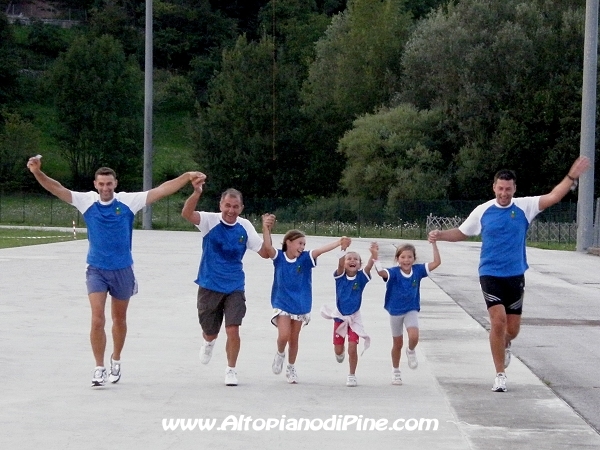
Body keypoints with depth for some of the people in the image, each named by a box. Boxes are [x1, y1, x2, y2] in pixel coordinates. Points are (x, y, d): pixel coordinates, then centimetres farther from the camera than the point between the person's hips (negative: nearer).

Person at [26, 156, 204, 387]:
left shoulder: (128, 201, -7)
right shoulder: (87, 201, -5)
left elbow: (160, 191, -9)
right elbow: (57, 189, -11)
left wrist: (187, 177, -18)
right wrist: (37, 172, -27)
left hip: (123, 270, 1)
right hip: (96, 270, -1)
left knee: (119, 319, 16)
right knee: (97, 320, -12)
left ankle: (116, 360, 37)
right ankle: (99, 368, -2)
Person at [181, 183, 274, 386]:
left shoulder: (245, 226, -2)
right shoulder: (211, 221, -10)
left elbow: (264, 252, 0)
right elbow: (186, 213, -29)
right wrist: (197, 193, -46)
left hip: (234, 287, 1)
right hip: (209, 286, -1)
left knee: (233, 330, -11)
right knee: (210, 332, 12)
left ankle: (231, 370, 7)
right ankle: (208, 342, 50)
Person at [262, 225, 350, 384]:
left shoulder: (305, 258, -5)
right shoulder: (279, 257, -6)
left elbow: (320, 250, -20)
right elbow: (268, 246, -23)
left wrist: (339, 242, -35)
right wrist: (266, 228, -36)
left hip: (300, 305, 2)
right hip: (282, 304, -2)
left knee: (294, 339, 10)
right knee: (284, 335, -17)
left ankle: (291, 368, 28)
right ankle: (280, 354, 15)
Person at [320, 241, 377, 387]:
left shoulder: (361, 277, -9)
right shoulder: (340, 276, -9)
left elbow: (369, 267, -28)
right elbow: (340, 264, -29)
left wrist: (373, 254, -47)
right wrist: (343, 249, -46)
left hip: (354, 317, -1)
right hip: (340, 316, 1)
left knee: (352, 348, -8)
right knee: (338, 349, 11)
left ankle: (352, 375, 9)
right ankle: (340, 353, 48)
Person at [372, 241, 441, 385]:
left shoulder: (418, 271, -11)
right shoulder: (394, 273, -19)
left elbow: (437, 262, -13)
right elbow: (381, 272, -40)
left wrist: (434, 243, -20)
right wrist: (375, 257, -56)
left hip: (411, 310, 1)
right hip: (395, 311, -1)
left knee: (414, 337, -25)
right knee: (397, 344, 12)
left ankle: (411, 351, 10)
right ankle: (395, 371, 33)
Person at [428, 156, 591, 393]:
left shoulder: (524, 207, -2)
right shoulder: (483, 211, -1)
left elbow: (553, 197, -11)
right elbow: (461, 233, 11)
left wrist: (572, 177, -22)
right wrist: (441, 235, -7)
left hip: (515, 276, 2)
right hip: (490, 275, -2)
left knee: (512, 328, 6)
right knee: (498, 321, -17)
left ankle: (504, 345, 45)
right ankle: (500, 375, -7)